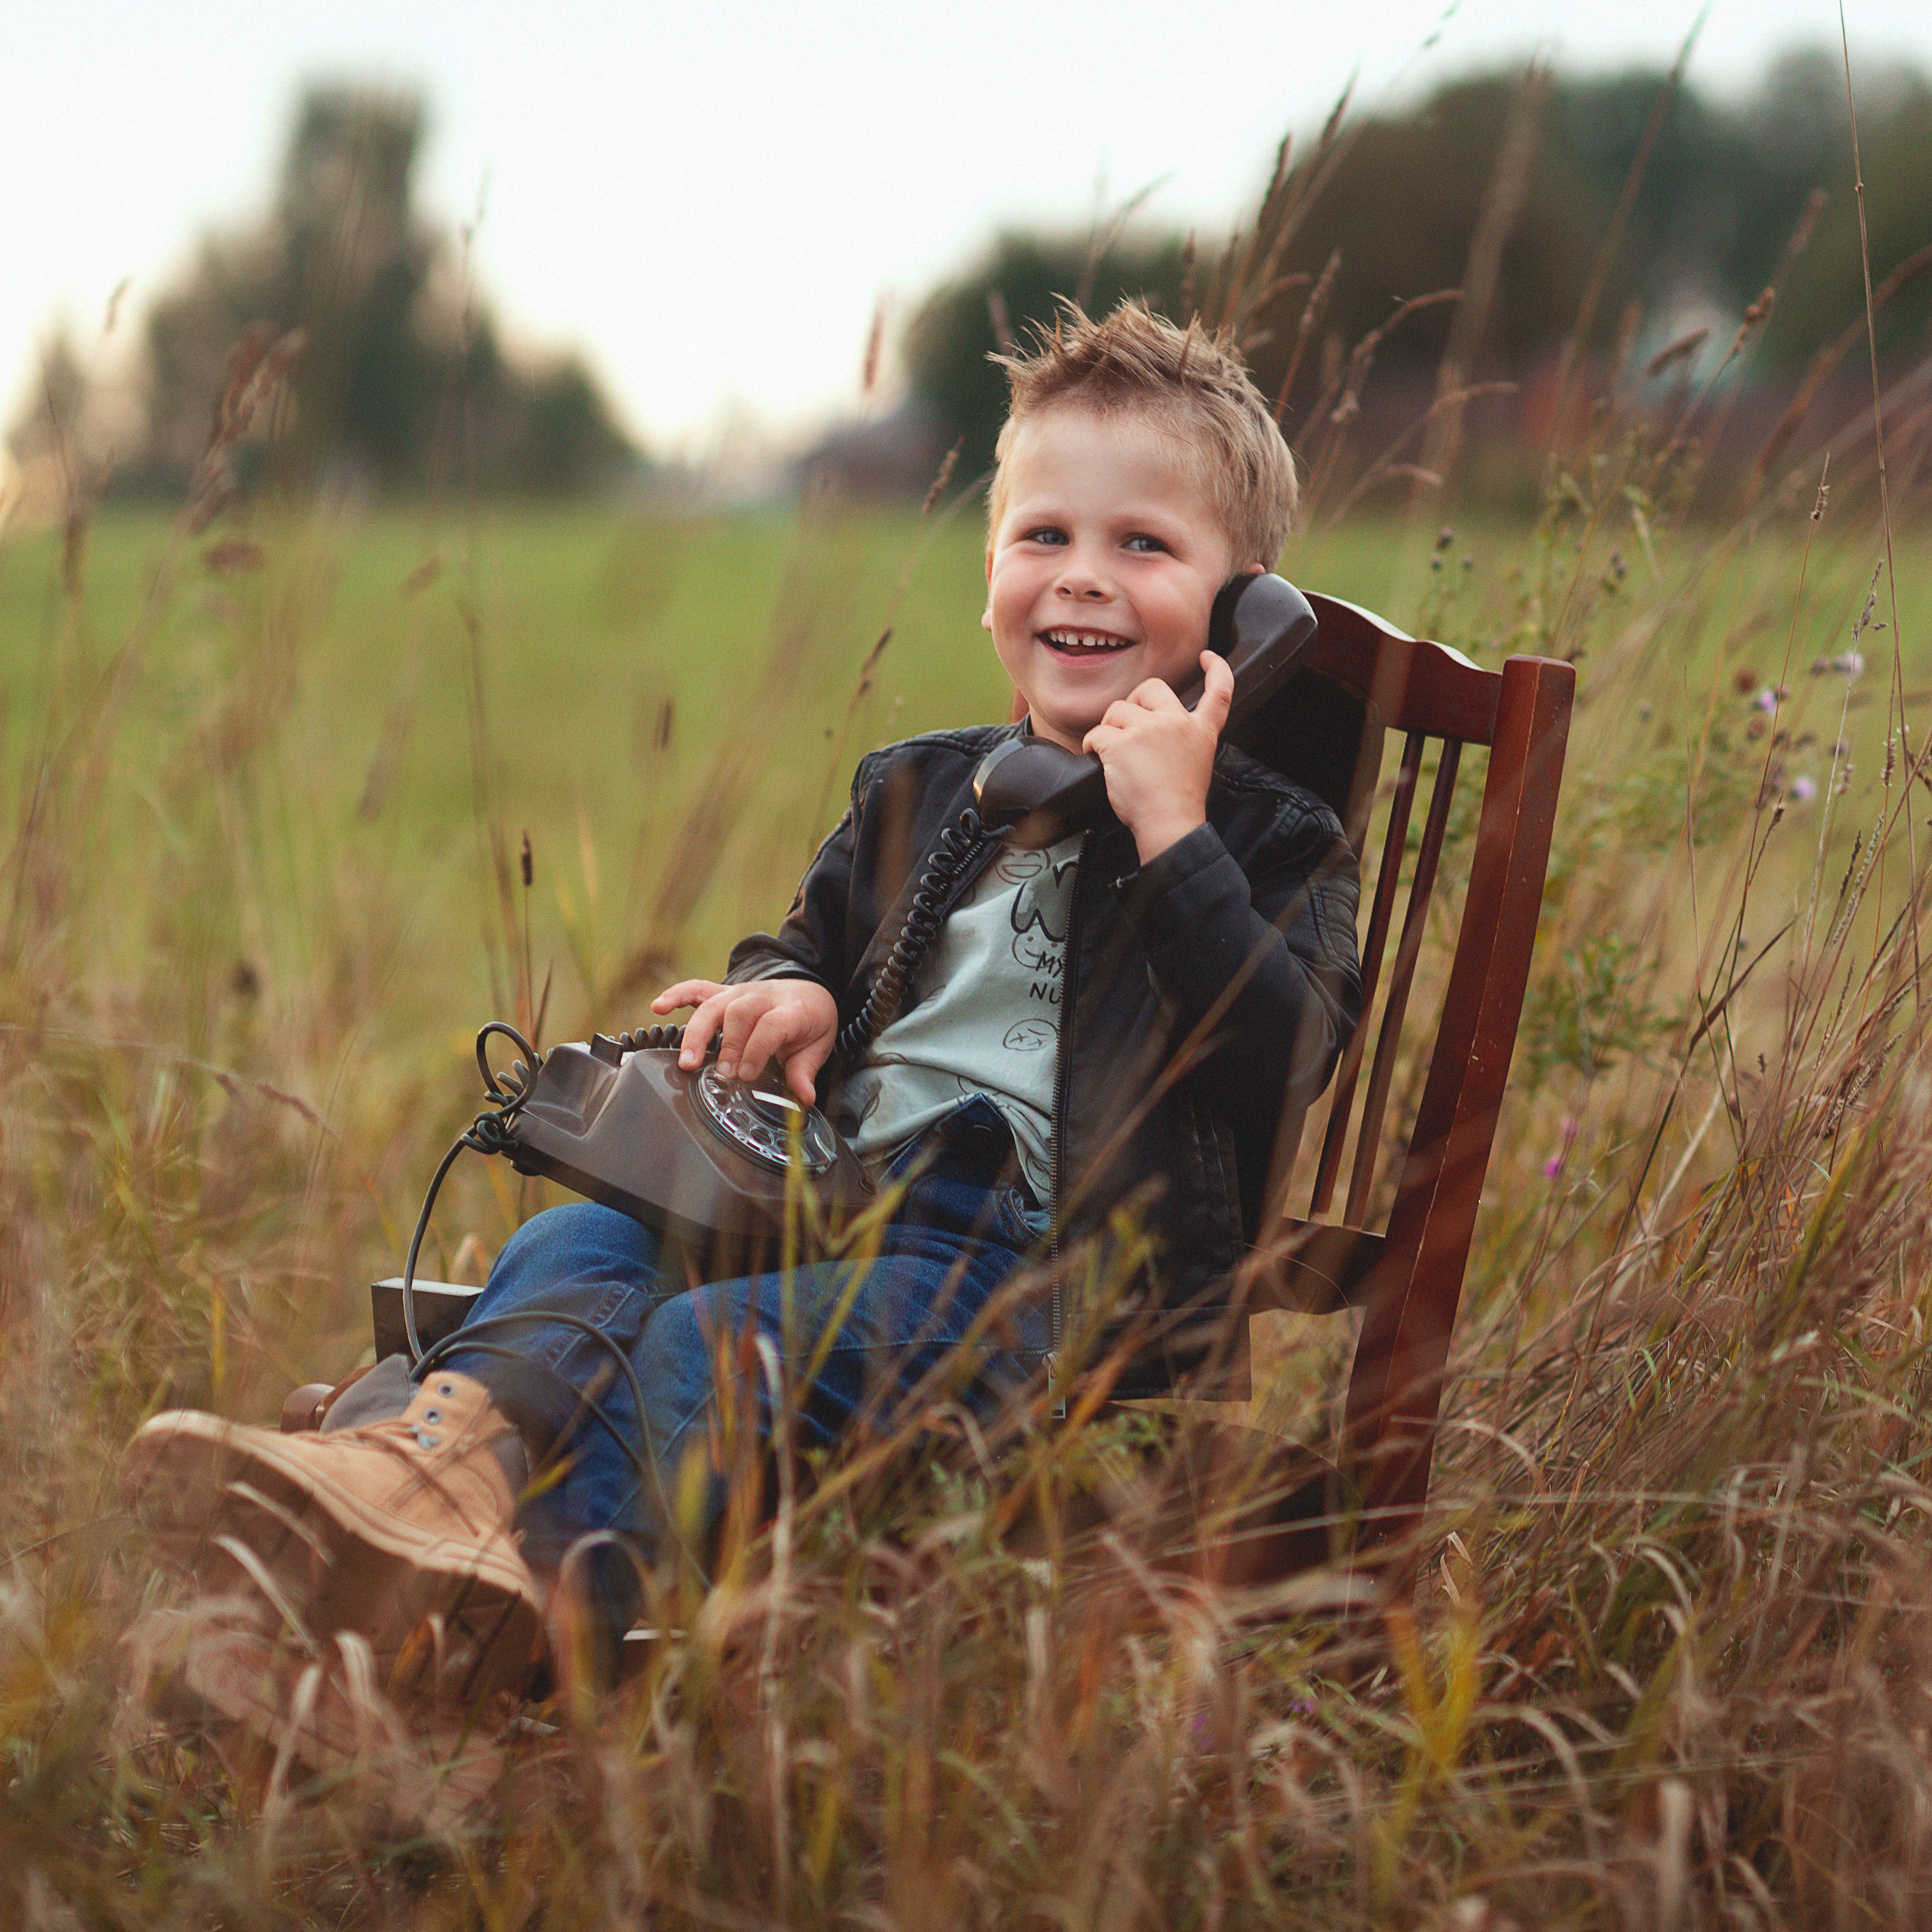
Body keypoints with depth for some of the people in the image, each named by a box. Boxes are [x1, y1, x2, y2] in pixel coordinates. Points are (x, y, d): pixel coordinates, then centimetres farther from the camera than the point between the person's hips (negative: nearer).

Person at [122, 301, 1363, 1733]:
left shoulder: (1271, 840, 5)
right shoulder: (914, 796, 22)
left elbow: (1283, 1058, -11)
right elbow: (807, 943, 33)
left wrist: (1172, 835, -15)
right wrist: (784, 990, 8)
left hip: (1049, 1276, -6)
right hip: (835, 1205, 6)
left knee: (716, 1345, -31)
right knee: (571, 1247, -23)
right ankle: (447, 1450, -54)